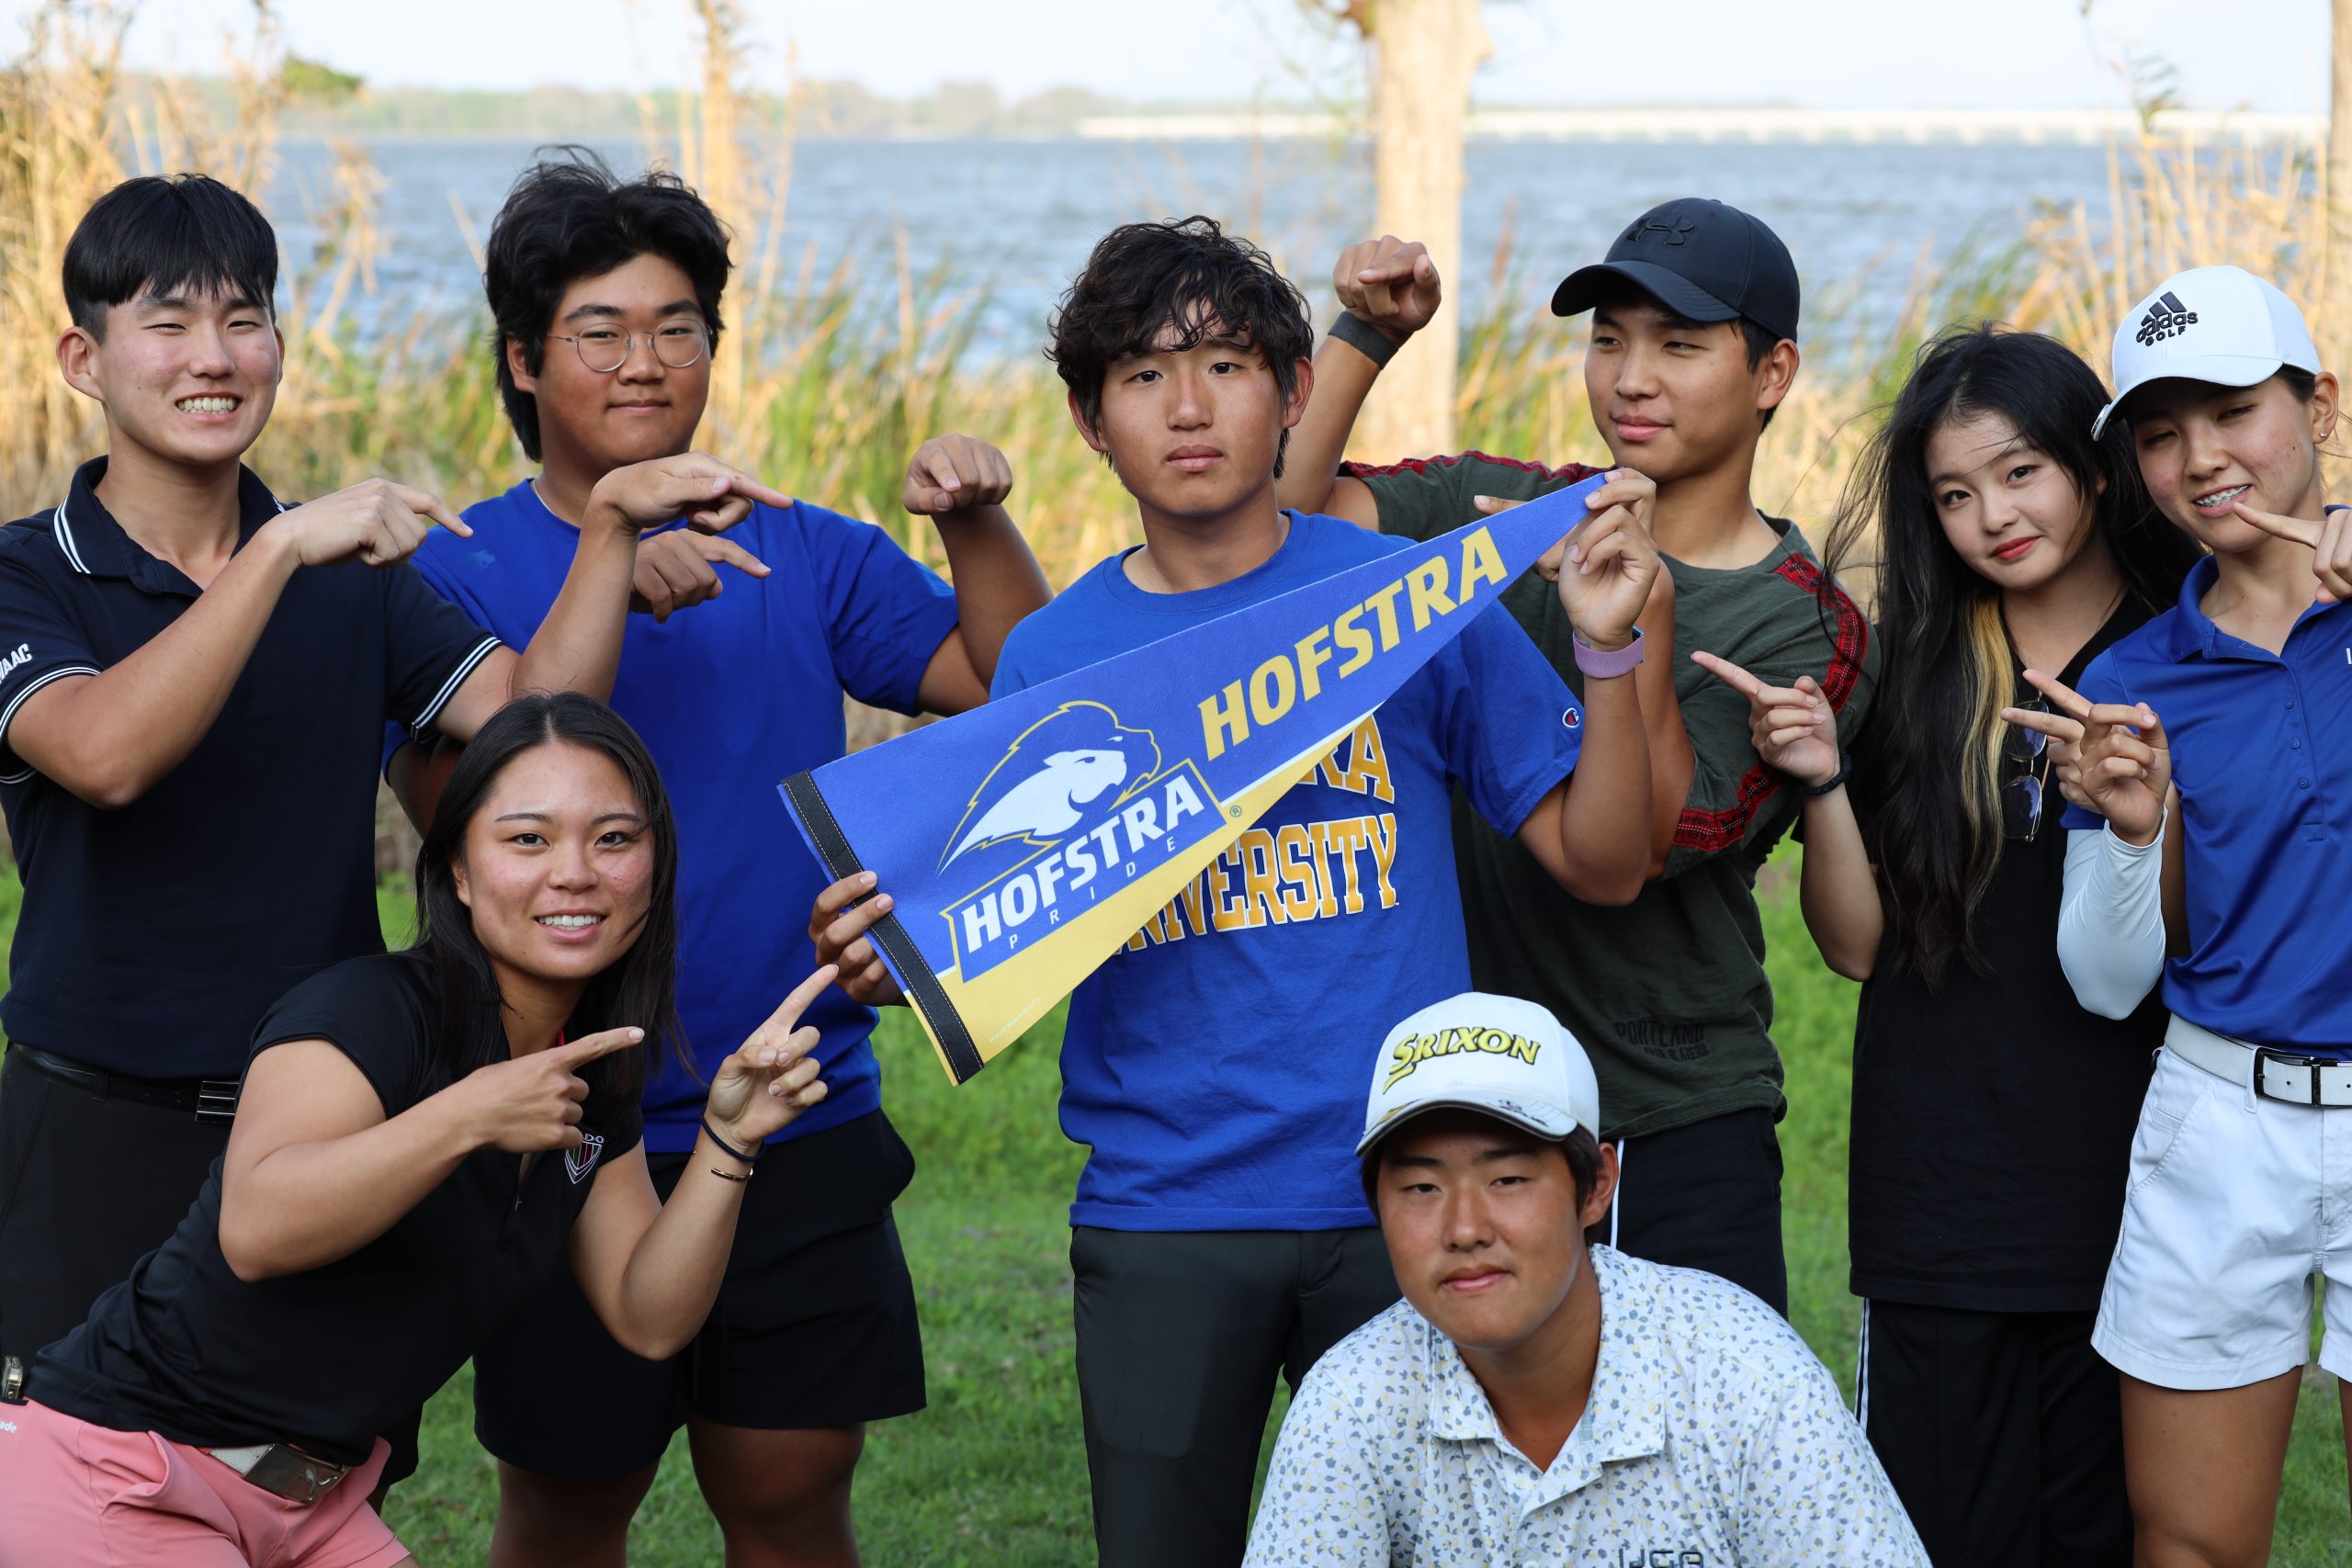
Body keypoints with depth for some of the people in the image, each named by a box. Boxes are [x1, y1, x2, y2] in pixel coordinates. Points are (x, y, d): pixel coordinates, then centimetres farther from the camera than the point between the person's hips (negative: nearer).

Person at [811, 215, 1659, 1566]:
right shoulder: (1052, 657, 4)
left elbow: (1602, 863, 2)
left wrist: (1610, 649, -11)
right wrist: (900, 963, -16)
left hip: (1398, 1201, -1)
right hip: (1163, 1218, 1)